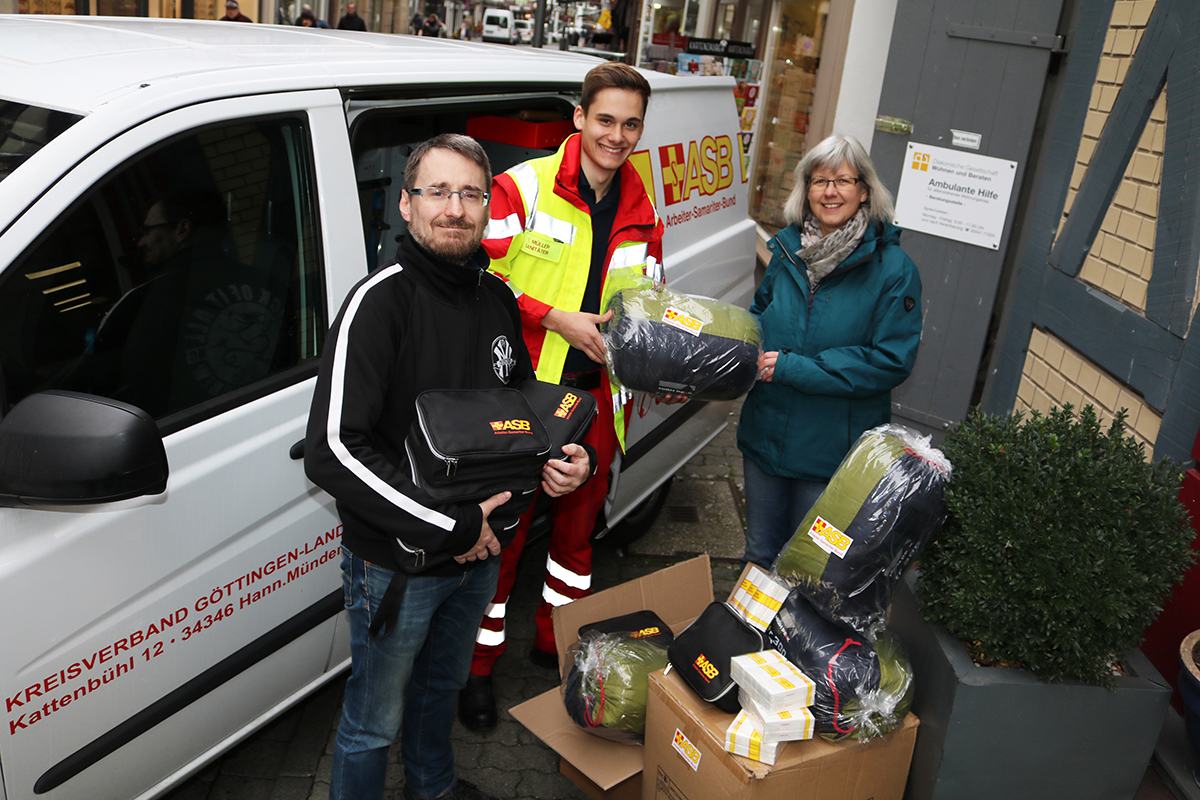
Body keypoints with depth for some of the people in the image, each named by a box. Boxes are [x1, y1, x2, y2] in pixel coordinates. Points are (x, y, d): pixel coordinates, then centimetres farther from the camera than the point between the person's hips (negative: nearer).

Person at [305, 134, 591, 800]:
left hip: (479, 550, 7)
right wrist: (449, 526, -28)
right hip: (395, 564, -7)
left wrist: (558, 458, -4)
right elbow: (333, 451, -30)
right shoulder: (379, 302, -22)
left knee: (443, 682, 30)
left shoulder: (496, 299, 1)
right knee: (375, 720, 13)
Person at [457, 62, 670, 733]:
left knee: (579, 521, 18)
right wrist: (560, 319, -19)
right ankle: (480, 664, 23)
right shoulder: (523, 187, -7)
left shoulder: (643, 214, 8)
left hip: (598, 397, 5)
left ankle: (557, 640, 40)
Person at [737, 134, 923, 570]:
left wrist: (794, 368, -20)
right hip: (765, 432, 4)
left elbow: (892, 361, -17)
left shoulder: (893, 268, -13)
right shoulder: (787, 249, 2)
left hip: (831, 451, -4)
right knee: (759, 552, 21)